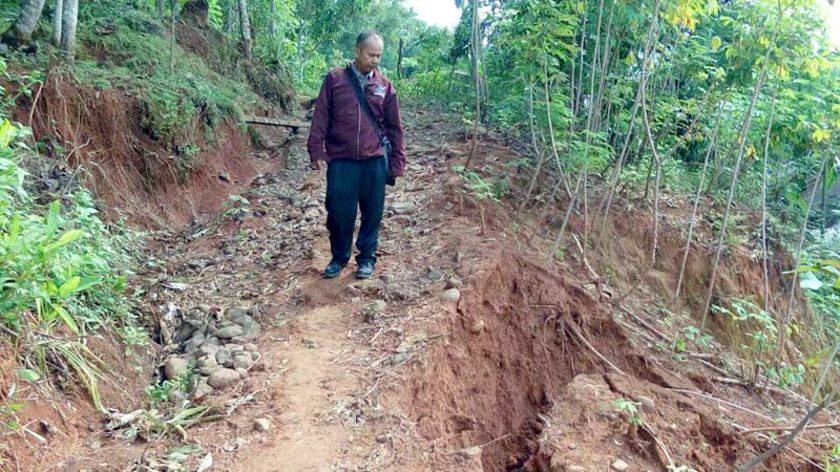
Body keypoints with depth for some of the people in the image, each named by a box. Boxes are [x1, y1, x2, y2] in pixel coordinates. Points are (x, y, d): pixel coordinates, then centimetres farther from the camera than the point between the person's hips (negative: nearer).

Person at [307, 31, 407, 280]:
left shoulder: (385, 86, 6)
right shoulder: (335, 79, 1)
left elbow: (395, 127, 8)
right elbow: (320, 117, 1)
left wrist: (397, 162, 6)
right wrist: (315, 150, -5)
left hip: (375, 161, 1)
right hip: (341, 160, -1)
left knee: (372, 212, 7)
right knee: (339, 212, 4)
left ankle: (367, 257, 24)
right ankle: (339, 257, 23)